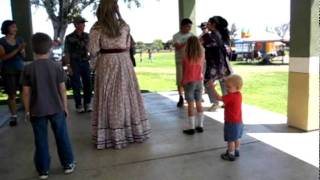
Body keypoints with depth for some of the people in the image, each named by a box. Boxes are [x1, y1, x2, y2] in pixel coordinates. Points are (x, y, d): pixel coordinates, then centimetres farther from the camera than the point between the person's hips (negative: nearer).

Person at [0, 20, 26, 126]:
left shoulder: (19, 40, 6)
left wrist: (22, 50, -12)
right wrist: (17, 49, -21)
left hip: (20, 69, 3)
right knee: (12, 95, -1)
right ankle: (13, 116, 9)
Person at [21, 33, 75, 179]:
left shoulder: (28, 69, -7)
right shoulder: (57, 66, -7)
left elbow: (26, 92, -5)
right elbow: (62, 89, -4)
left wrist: (27, 111, 7)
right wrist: (65, 106, 7)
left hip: (37, 111, 0)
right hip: (56, 109, 0)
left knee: (41, 140, 11)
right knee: (62, 137, 13)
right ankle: (68, 164, 23)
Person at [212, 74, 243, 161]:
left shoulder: (231, 96, -26)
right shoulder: (239, 94, 1)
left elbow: (219, 98, -32)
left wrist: (213, 88, -31)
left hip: (231, 122, -9)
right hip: (238, 121, 9)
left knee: (230, 140, 4)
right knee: (236, 138, 23)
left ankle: (231, 155, 14)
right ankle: (236, 151, 38)